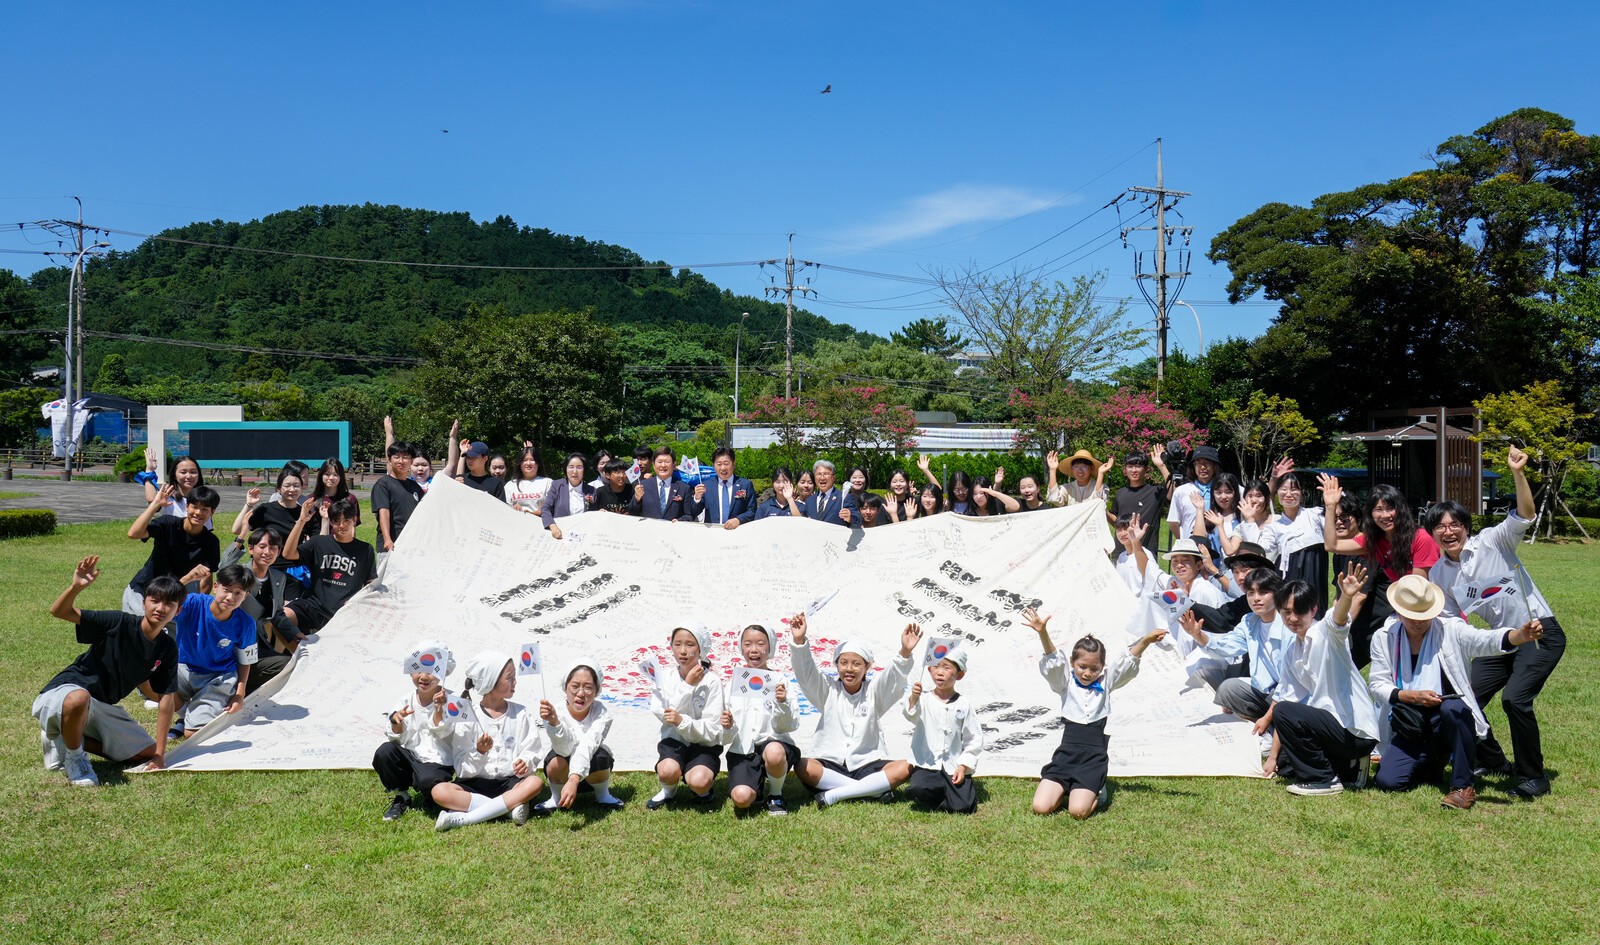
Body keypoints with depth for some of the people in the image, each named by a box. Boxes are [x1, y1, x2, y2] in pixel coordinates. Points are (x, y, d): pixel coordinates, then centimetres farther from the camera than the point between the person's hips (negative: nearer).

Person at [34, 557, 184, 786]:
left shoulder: (168, 649, -3)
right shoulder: (119, 623, -17)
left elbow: (164, 696, 0)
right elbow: (59, 612, -21)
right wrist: (76, 587, -44)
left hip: (103, 708, 7)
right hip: (64, 691, -7)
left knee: (148, 753, 6)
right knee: (79, 699, -43)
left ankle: (63, 738, 15)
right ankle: (74, 757, -11)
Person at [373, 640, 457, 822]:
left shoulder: (448, 701, -7)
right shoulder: (406, 702, 2)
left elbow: (442, 732, -18)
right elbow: (397, 738, -1)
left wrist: (439, 709, -32)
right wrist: (396, 722, -22)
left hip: (437, 762, -4)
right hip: (409, 756, 4)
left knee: (429, 781, -35)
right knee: (384, 752, -25)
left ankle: (430, 798, 6)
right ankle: (400, 797, -1)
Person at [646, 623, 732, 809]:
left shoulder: (712, 682, -10)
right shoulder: (665, 677, -1)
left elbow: (712, 730, -14)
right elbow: (667, 715, -13)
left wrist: (682, 721, -29)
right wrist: (688, 685, -19)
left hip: (704, 744, -2)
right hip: (674, 740, 2)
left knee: (699, 782, -31)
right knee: (667, 771, -31)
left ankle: (704, 789, 7)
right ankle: (669, 789, 6)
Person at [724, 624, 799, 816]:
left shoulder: (779, 683, 1)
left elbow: (791, 726, -3)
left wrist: (782, 704, -21)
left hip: (773, 742, -1)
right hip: (742, 750, 1)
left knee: (774, 753, -38)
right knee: (741, 798, -26)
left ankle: (775, 794, -5)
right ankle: (760, 785, 12)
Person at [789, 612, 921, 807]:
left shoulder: (874, 692, 4)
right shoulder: (828, 690, 5)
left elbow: (894, 677, -15)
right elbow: (806, 672, -12)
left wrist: (905, 652, -36)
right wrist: (799, 642, -31)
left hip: (867, 765, 1)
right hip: (830, 765, 0)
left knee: (904, 769, -26)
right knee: (803, 767, -32)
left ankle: (833, 795, -27)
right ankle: (875, 789, -26)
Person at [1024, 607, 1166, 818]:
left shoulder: (1106, 681, 8)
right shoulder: (1066, 682, 6)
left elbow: (1129, 659, -5)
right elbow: (1052, 660, -10)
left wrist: (1146, 640, -24)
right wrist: (1043, 633, -29)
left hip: (1094, 755, -1)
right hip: (1066, 752, 1)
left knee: (1078, 811, -19)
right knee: (1041, 807, -12)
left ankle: (1098, 791, 14)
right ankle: (1066, 788, 19)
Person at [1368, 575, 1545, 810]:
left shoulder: (1451, 630, -5)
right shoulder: (1384, 638, 2)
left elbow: (1488, 640, -23)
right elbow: (1377, 684, 0)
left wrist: (1522, 634, -44)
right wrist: (1412, 696, -18)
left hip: (1452, 720, -3)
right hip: (1409, 728, 3)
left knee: (1452, 707, -38)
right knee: (1387, 780, -15)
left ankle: (1464, 785, -20)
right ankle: (1432, 761, 22)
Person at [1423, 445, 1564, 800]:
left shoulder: (1492, 542, -9)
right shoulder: (1437, 574, 2)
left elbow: (1525, 516, -26)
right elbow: (1449, 622, 10)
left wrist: (1519, 474, -38)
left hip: (1539, 634, -6)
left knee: (1515, 698, -24)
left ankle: (1534, 777, -4)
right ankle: (1493, 761, 28)